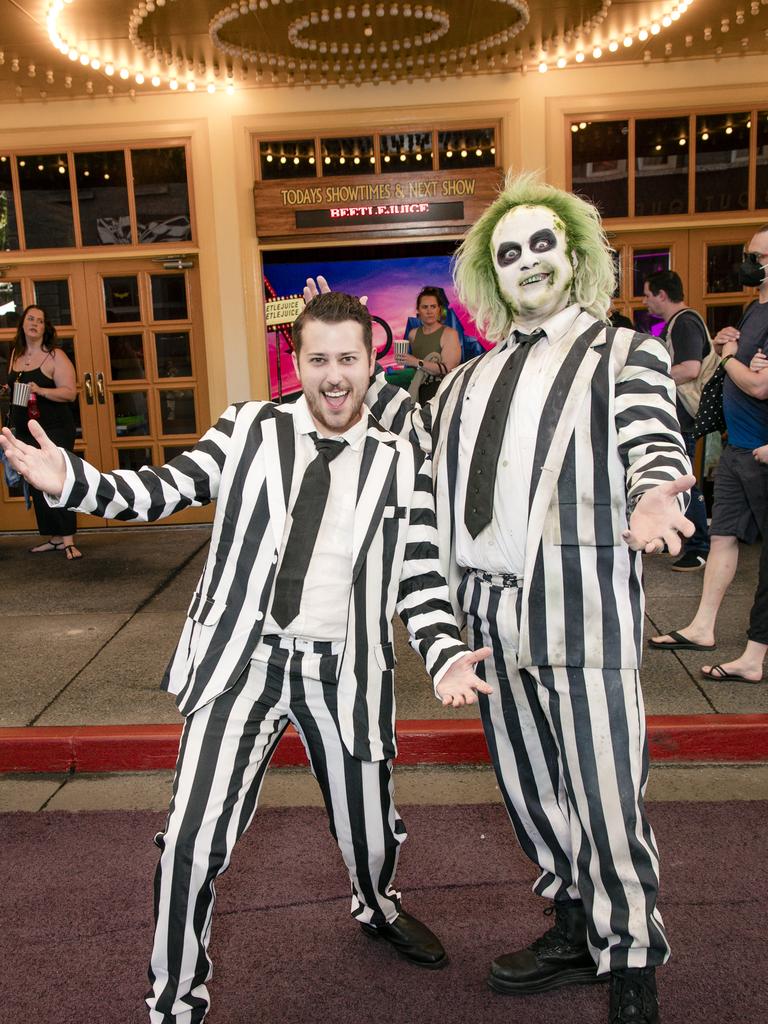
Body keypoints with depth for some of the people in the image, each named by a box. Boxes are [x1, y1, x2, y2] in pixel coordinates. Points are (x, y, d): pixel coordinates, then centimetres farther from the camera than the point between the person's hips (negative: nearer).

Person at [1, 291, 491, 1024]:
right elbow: (162, 491, -3)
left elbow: (421, 581, -1)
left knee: (371, 833, 16)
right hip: (240, 659, 0)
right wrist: (71, 481, -18)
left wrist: (447, 657, -17)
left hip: (343, 671, 1)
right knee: (190, 844, -7)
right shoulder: (249, 430, 2)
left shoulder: (402, 465, 1)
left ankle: (378, 910, 55)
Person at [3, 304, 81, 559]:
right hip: (25, 431, 7)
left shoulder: (55, 356, -6)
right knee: (36, 486, 9)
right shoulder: (16, 354, 13)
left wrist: (40, 390, -26)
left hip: (55, 430, -7)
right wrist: (6, 393, 7)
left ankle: (68, 540, -7)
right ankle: (54, 538, 17)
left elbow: (70, 393, -13)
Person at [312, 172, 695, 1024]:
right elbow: (428, 440, 14)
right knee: (528, 786, 17)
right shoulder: (473, 376, 19)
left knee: (604, 793, -1)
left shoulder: (627, 354, 3)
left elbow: (656, 451, -7)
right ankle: (577, 930, 38)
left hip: (581, 609, -5)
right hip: (488, 610, 6)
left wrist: (651, 499, -31)